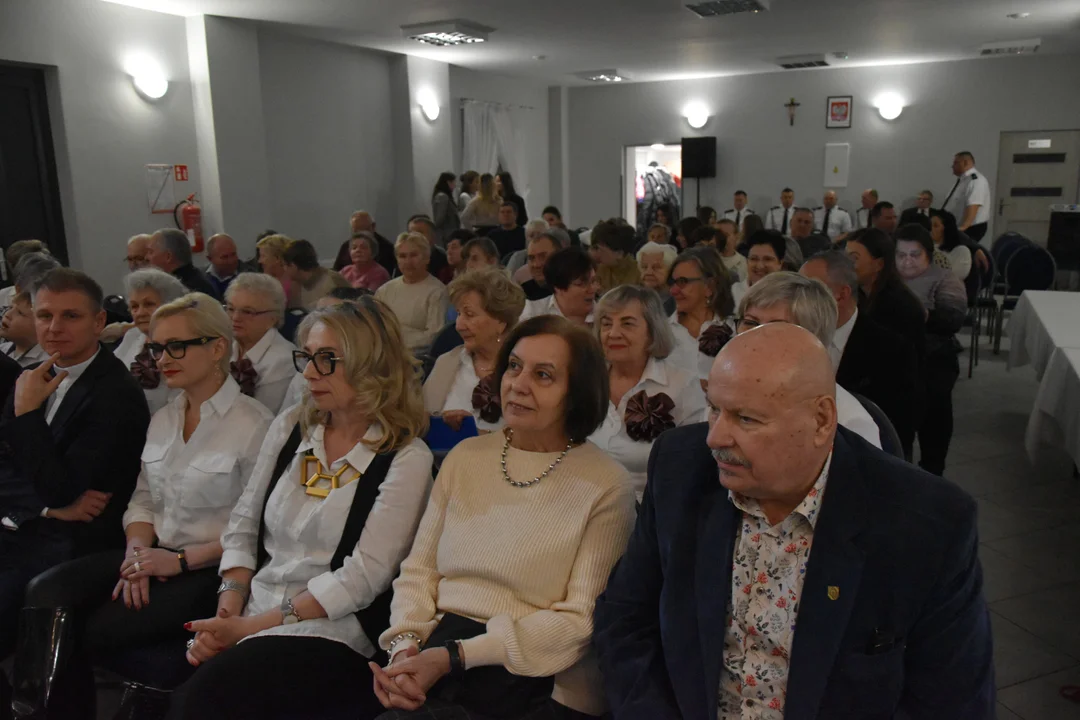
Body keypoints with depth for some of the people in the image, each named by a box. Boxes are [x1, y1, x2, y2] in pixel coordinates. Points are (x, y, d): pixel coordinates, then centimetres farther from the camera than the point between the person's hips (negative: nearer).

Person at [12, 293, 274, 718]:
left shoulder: (254, 424, -11)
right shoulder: (162, 419, 12)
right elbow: (142, 500, 12)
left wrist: (181, 560, -16)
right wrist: (136, 553, -7)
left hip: (208, 569, -6)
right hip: (154, 555, 7)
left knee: (86, 632, -17)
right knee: (45, 595, -17)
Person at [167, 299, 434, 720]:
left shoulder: (406, 458, -9)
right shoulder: (290, 428, 8)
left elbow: (362, 579, -13)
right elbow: (243, 525, 11)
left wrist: (251, 626, -14)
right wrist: (228, 611, -5)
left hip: (332, 630, -5)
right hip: (248, 613, 5)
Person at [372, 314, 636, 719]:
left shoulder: (604, 486, -6)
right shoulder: (465, 457, 9)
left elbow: (581, 620, -10)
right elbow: (419, 570, 10)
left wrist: (455, 656, -16)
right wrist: (405, 645, -9)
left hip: (535, 686, -4)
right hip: (430, 667, 4)